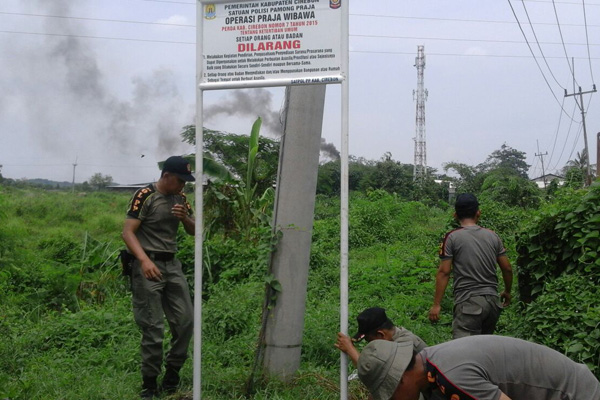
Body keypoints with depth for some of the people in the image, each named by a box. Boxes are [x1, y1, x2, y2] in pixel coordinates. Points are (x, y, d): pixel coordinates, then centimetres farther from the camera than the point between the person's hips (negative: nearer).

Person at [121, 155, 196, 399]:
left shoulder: (179, 198, 12)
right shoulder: (145, 197, -10)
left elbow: (194, 231, 17)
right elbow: (128, 232, -16)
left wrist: (184, 217, -5)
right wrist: (145, 260, -30)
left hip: (172, 265, 7)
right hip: (148, 266, -7)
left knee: (186, 321, 4)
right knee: (153, 328, -5)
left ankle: (171, 379, 19)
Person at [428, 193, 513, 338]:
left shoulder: (452, 237, -3)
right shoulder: (493, 236, 9)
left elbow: (444, 272, -7)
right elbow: (507, 269, 13)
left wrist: (436, 304, -3)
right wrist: (507, 292, 30)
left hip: (468, 302, -5)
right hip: (492, 301, 5)